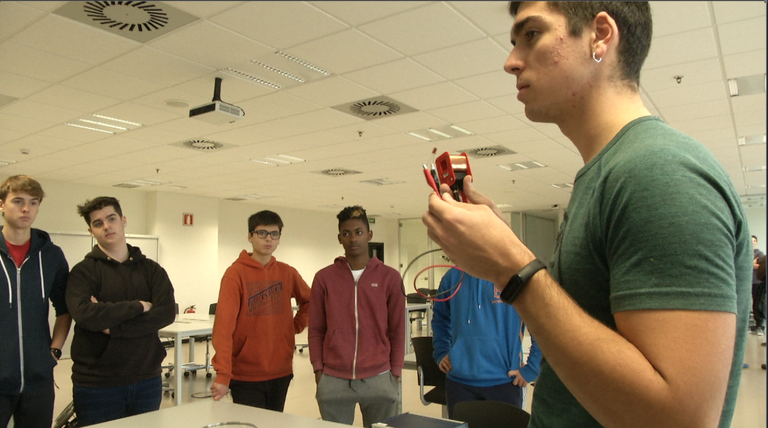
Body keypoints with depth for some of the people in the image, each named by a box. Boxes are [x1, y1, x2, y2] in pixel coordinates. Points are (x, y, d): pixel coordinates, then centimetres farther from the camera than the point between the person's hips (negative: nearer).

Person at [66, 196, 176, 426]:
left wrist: (112, 327, -16)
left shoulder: (152, 269, 5)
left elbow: (167, 312, -10)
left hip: (147, 381, 3)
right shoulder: (83, 272, -3)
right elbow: (84, 314, -21)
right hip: (97, 384, -3)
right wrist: (139, 306, -13)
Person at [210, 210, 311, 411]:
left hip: (281, 373, 5)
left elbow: (309, 301, 20)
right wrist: (222, 375, -25)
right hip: (245, 375, -4)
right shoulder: (235, 273, -10)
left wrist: (297, 325, 3)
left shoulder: (287, 273, 4)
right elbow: (224, 325, -18)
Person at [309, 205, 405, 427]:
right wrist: (318, 370, 1)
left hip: (379, 380, 0)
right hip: (333, 381, 0)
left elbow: (397, 331, 4)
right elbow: (316, 330, 5)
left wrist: (395, 374, 3)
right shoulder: (324, 278, 2)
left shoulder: (390, 278, 1)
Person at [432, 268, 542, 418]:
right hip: (458, 381, 3)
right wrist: (441, 353, 9)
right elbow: (440, 317, 20)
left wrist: (531, 369, -9)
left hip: (504, 381, -3)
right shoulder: (453, 276, 4)